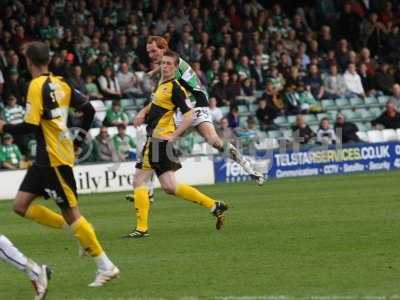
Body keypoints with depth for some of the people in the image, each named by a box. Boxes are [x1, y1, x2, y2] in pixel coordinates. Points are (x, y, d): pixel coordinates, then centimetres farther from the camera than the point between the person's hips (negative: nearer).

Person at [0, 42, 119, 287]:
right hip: (45, 159, 9)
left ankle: (106, 267, 0)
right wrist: (79, 139, 21)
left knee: (71, 213, -4)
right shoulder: (60, 84, 9)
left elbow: (30, 126, -22)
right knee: (21, 205, 10)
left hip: (54, 159, -9)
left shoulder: (38, 86, -16)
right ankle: (78, 231, 12)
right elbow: (89, 109, 11)